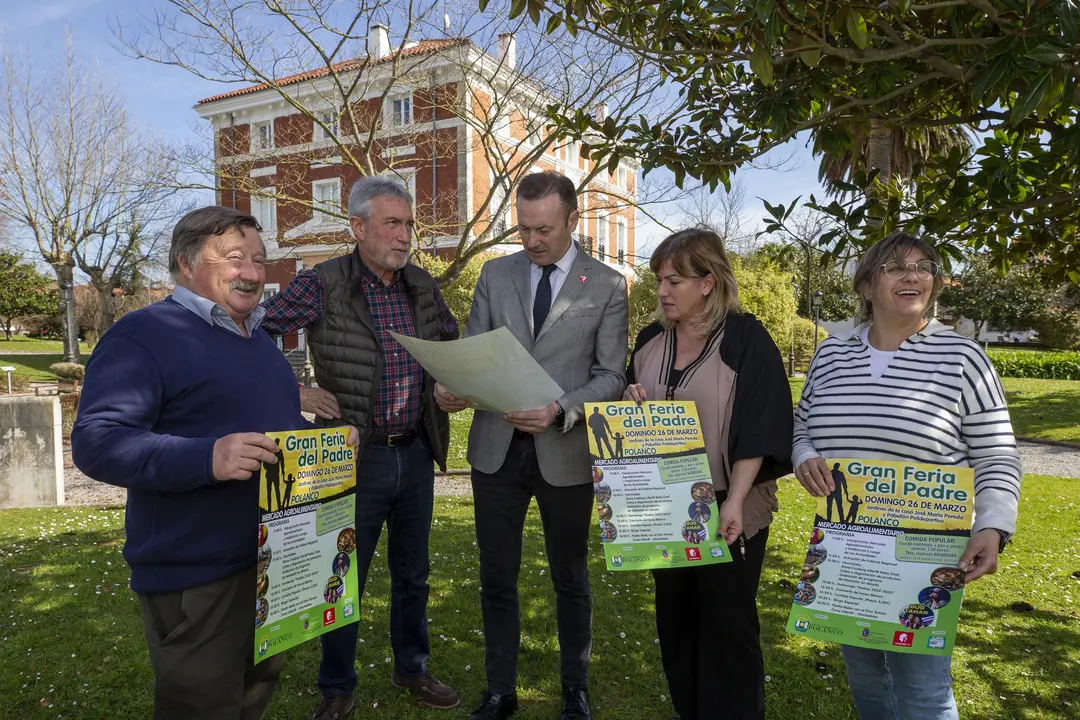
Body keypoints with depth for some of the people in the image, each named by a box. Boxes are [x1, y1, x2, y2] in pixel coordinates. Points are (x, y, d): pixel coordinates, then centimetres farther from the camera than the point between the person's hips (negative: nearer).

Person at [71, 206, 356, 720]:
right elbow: (96, 441, -23)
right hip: (195, 577, -8)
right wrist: (206, 459, -37)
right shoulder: (144, 335, -13)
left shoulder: (259, 339, 15)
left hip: (277, 561, 8)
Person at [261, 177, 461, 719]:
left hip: (416, 454, 5)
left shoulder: (423, 287, 4)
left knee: (412, 573, 19)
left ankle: (412, 669, 40)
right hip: (355, 456, -4)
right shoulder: (322, 285, -12)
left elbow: (453, 343, 17)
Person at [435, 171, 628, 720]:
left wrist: (560, 411, -21)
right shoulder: (495, 273, 5)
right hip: (496, 449, 2)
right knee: (496, 579, 13)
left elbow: (611, 376, -5)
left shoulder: (607, 286, -2)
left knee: (570, 579, 15)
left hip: (566, 454, -2)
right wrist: (451, 386, -18)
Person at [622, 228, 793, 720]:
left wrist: (735, 500, -24)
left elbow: (758, 427, -15)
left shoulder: (746, 339, -11)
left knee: (727, 625, 6)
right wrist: (631, 403, -8)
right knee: (674, 619, 16)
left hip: (727, 511, -5)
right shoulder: (650, 342, 6)